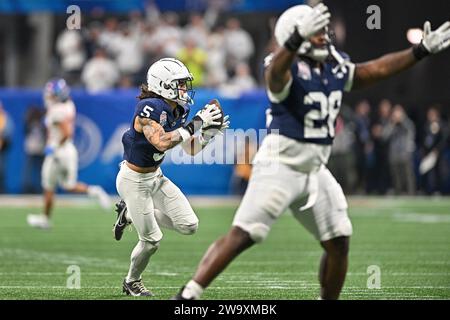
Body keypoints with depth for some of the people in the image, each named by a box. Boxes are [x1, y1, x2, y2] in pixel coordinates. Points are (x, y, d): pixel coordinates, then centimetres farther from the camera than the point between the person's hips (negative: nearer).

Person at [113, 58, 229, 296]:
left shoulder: (178, 111, 1)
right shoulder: (149, 108, -25)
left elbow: (191, 149, 7)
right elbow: (161, 142, -38)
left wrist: (209, 132, -10)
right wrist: (195, 124, -35)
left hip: (155, 177, 8)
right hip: (134, 180, -8)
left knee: (189, 225, -1)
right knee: (151, 240, -1)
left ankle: (132, 214, 18)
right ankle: (131, 283, 26)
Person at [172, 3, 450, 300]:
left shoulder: (335, 68, 7)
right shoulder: (289, 69, -16)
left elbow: (377, 69, 17)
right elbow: (276, 72, -41)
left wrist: (422, 50, 15)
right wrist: (298, 38, -59)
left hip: (315, 172, 8)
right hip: (280, 166, -8)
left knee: (339, 242, 7)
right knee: (242, 236, -14)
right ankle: (187, 296, -13)